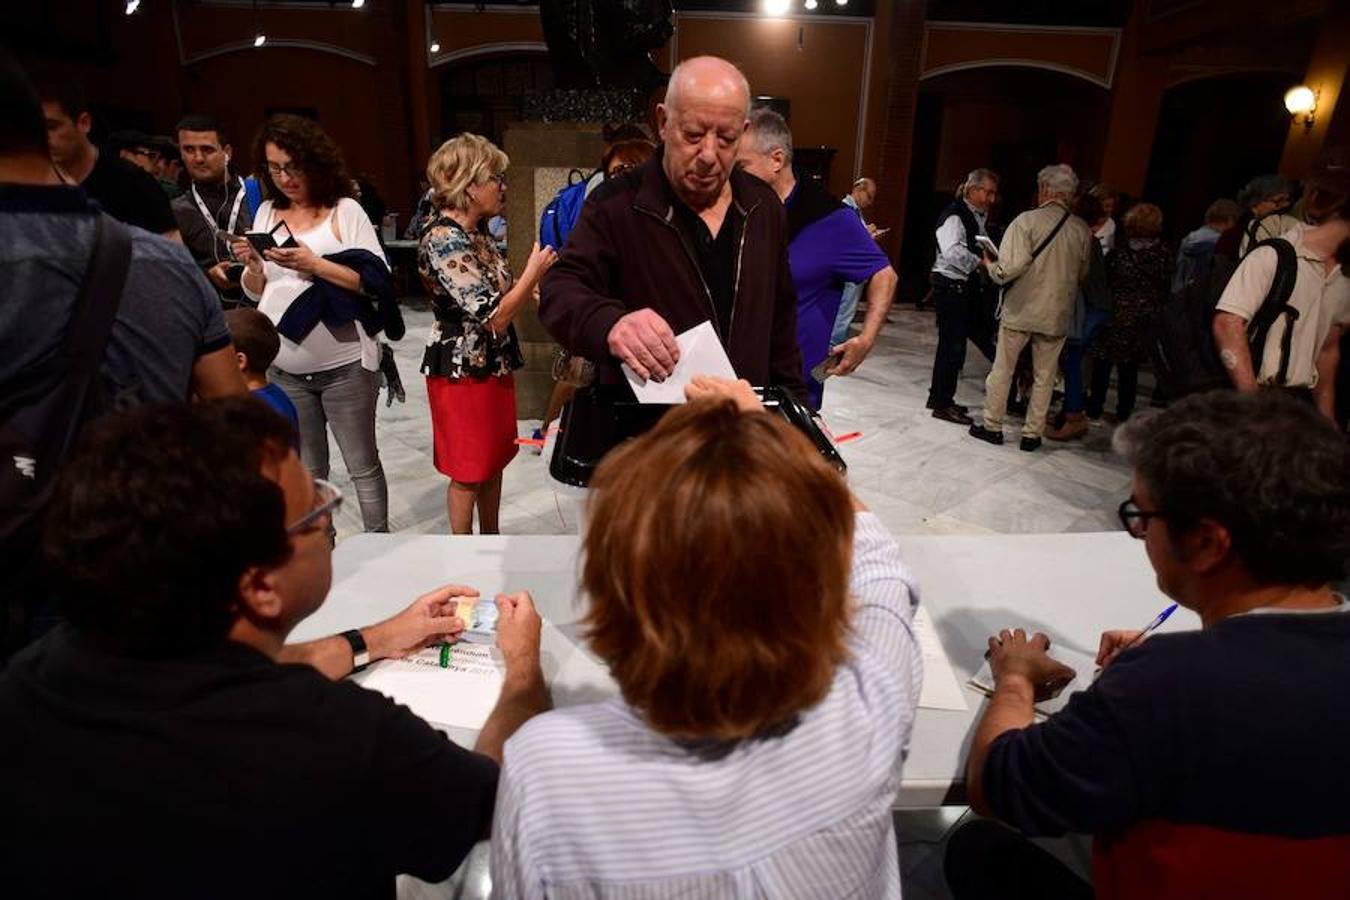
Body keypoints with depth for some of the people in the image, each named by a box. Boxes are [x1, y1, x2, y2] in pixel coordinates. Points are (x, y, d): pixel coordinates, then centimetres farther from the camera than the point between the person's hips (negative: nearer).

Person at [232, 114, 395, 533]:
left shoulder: (344, 210, -4)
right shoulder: (266, 212, 9)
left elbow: (376, 282, -12)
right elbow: (256, 294, 14)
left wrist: (315, 265, -20)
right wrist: (253, 267, -6)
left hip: (344, 366, -5)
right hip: (285, 370, 5)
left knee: (362, 466, 6)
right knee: (306, 471, 16)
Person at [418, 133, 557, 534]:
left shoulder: (477, 231, 8)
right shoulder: (443, 240, -22)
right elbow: (493, 316, -25)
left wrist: (533, 284, 2)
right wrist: (533, 272, -15)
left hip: (493, 364, 9)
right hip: (462, 369, -9)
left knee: (495, 460, 19)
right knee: (468, 470, 6)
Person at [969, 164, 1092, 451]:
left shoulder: (1027, 220, -13)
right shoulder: (1082, 230, 0)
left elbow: (1009, 268, -21)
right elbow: (1083, 274, 11)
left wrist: (990, 265, -2)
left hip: (1020, 309, -3)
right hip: (1057, 314, 3)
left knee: (1002, 370, 11)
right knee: (1044, 376, 12)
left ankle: (992, 426, 19)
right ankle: (1032, 433, 18)